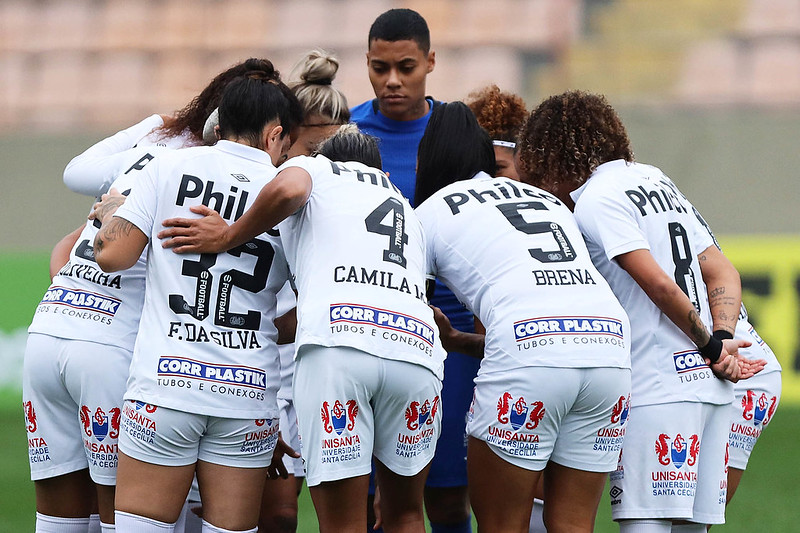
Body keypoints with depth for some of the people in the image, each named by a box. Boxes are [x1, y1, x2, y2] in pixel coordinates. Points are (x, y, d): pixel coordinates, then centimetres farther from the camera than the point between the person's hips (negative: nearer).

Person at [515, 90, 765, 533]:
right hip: (709, 385, 9)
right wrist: (722, 338, 3)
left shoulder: (594, 202, -7)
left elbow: (660, 285, -15)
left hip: (656, 391, -9)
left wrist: (711, 345, -3)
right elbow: (724, 273, 16)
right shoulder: (652, 178, 20)